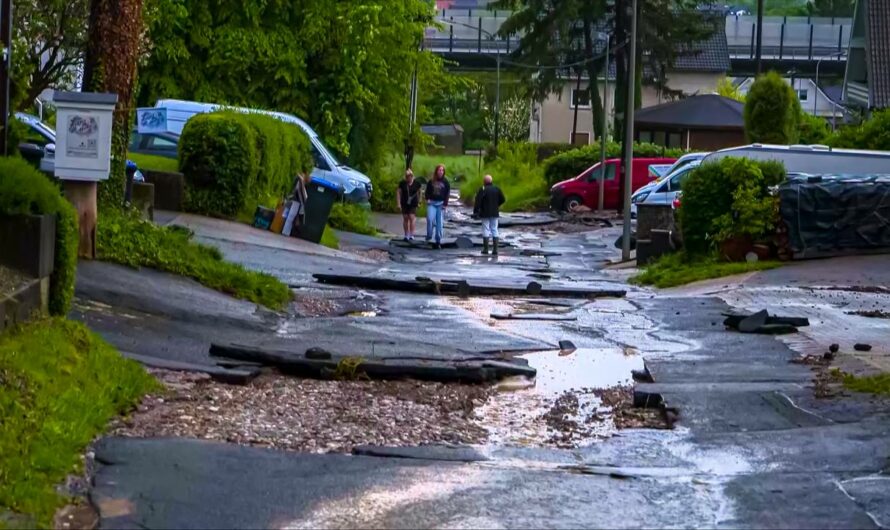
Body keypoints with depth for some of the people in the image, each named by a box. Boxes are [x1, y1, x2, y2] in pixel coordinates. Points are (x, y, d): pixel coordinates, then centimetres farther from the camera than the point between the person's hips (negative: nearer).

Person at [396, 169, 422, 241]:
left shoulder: (416, 184, -2)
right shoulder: (402, 183, -2)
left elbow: (419, 192, 11)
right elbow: (398, 192, 1)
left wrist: (419, 202, 10)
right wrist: (398, 203, -4)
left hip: (413, 204, -2)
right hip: (404, 204, 2)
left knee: (412, 218, -12)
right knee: (405, 218, 7)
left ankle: (411, 235, -10)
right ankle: (406, 235, 17)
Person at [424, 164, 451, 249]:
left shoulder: (445, 182, 5)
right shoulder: (431, 181, 8)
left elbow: (447, 194, 4)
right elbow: (427, 191, 14)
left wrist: (445, 204, -5)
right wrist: (427, 199, -4)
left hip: (441, 203, 0)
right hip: (432, 203, 0)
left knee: (440, 223, 0)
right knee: (430, 219, -20)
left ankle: (438, 241, 6)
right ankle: (429, 235, -2)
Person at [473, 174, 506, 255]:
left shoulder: (482, 190, -13)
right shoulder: (496, 189, 2)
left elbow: (477, 201, -17)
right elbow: (503, 199, 5)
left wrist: (475, 212, -9)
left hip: (485, 213, -4)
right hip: (495, 213, 4)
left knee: (486, 230, 2)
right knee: (494, 230, 8)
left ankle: (485, 249, 2)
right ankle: (495, 249, 4)